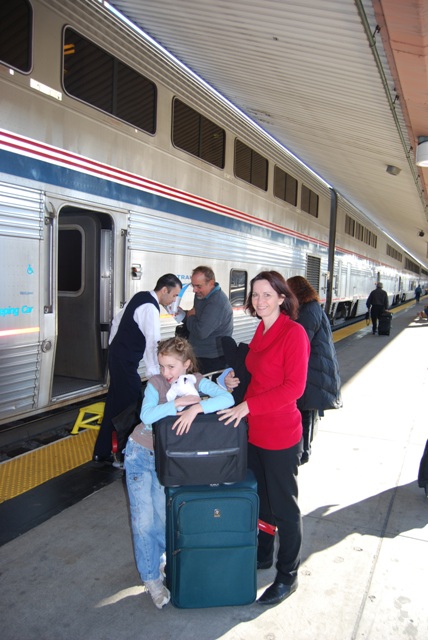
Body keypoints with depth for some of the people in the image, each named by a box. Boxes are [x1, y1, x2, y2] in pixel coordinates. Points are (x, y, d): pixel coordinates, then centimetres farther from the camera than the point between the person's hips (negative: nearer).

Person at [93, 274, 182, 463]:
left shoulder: (140, 296, 9)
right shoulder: (150, 308, -21)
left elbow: (117, 320, 19)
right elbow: (152, 344, -29)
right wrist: (154, 375, -32)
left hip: (117, 355, 10)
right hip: (125, 361, -10)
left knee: (115, 403, 15)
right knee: (130, 404, -4)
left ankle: (102, 452, 26)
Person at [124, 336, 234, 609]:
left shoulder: (197, 381, -14)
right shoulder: (156, 383, -18)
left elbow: (227, 398, -31)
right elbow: (147, 416, -35)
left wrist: (195, 408, -42)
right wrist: (180, 402, -35)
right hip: (140, 454, -1)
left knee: (163, 516, 8)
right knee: (144, 519, 0)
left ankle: (159, 561, 37)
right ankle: (151, 578, 18)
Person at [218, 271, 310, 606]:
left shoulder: (294, 333, -16)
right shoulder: (261, 331, 8)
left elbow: (294, 387, -20)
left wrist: (249, 406, -22)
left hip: (281, 435, -7)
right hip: (254, 431, 7)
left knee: (284, 507, 9)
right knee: (261, 498, 21)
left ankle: (288, 576, 27)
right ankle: (263, 555, 42)